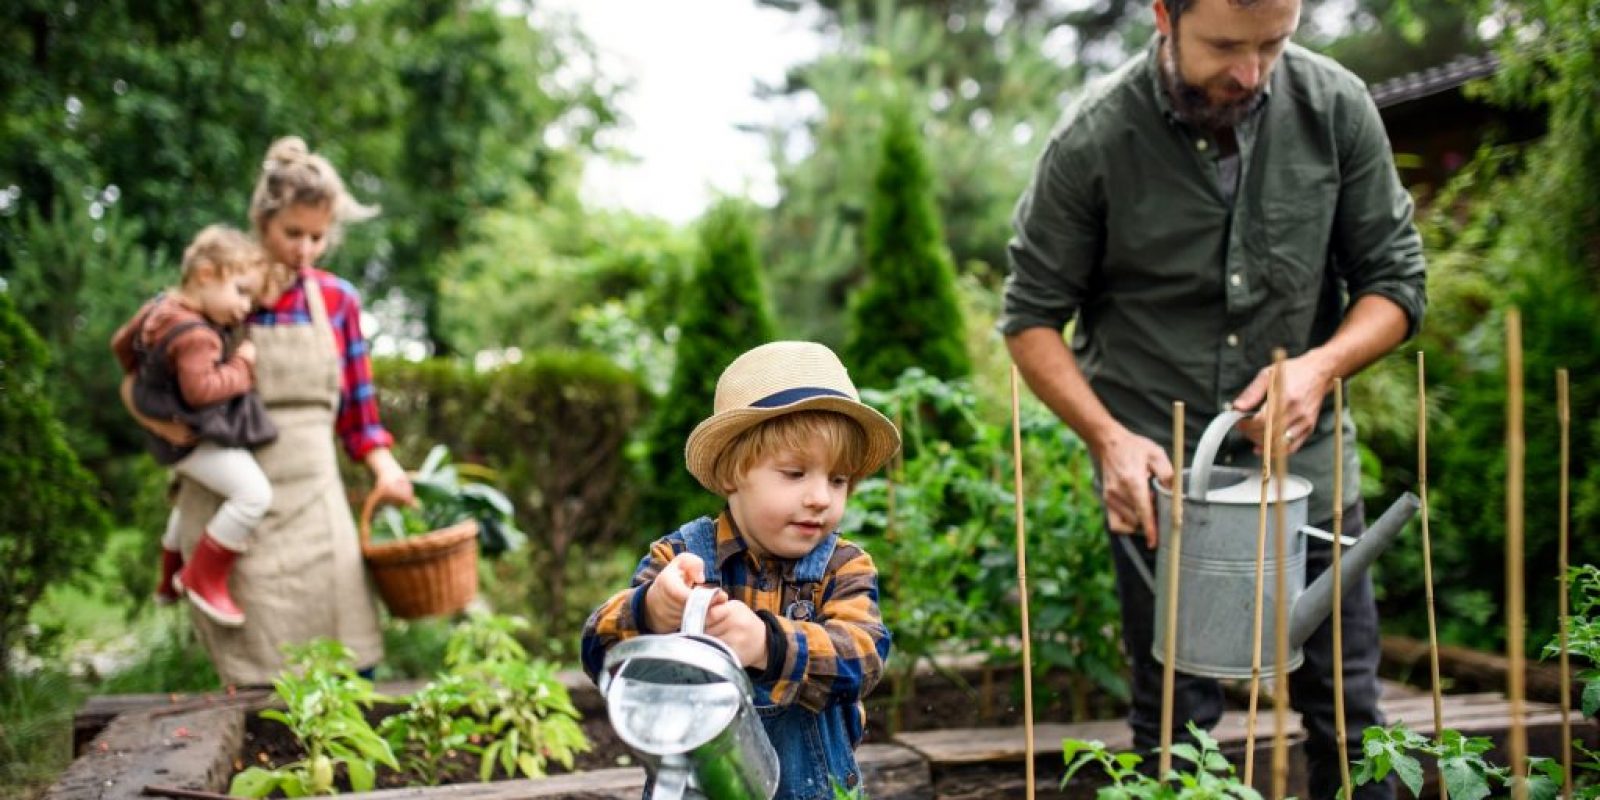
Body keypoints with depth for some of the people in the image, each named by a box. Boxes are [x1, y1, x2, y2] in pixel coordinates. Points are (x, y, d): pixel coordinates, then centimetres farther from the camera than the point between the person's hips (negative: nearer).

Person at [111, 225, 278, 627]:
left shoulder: (162, 306, 4)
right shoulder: (194, 334, -27)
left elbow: (122, 342, 18)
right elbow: (201, 388, -34)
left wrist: (147, 377, 33)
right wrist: (242, 366, -22)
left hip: (178, 431, 11)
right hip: (193, 438, -11)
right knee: (254, 493, -23)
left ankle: (170, 579, 51)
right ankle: (204, 578, -10)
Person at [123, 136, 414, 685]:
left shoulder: (337, 300, 6)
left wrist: (383, 467, -5)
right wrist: (166, 421, -11)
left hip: (314, 501, 3)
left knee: (351, 676, -2)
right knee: (260, 686, -3)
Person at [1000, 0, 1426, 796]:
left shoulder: (1335, 107, -6)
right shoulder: (1092, 140, -13)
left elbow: (1394, 281, 3)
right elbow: (1032, 317, -3)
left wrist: (1321, 365, -16)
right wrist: (1107, 437, -16)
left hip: (1301, 446, 3)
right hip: (1155, 463, -2)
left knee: (1346, 707, 9)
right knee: (1173, 716, 6)